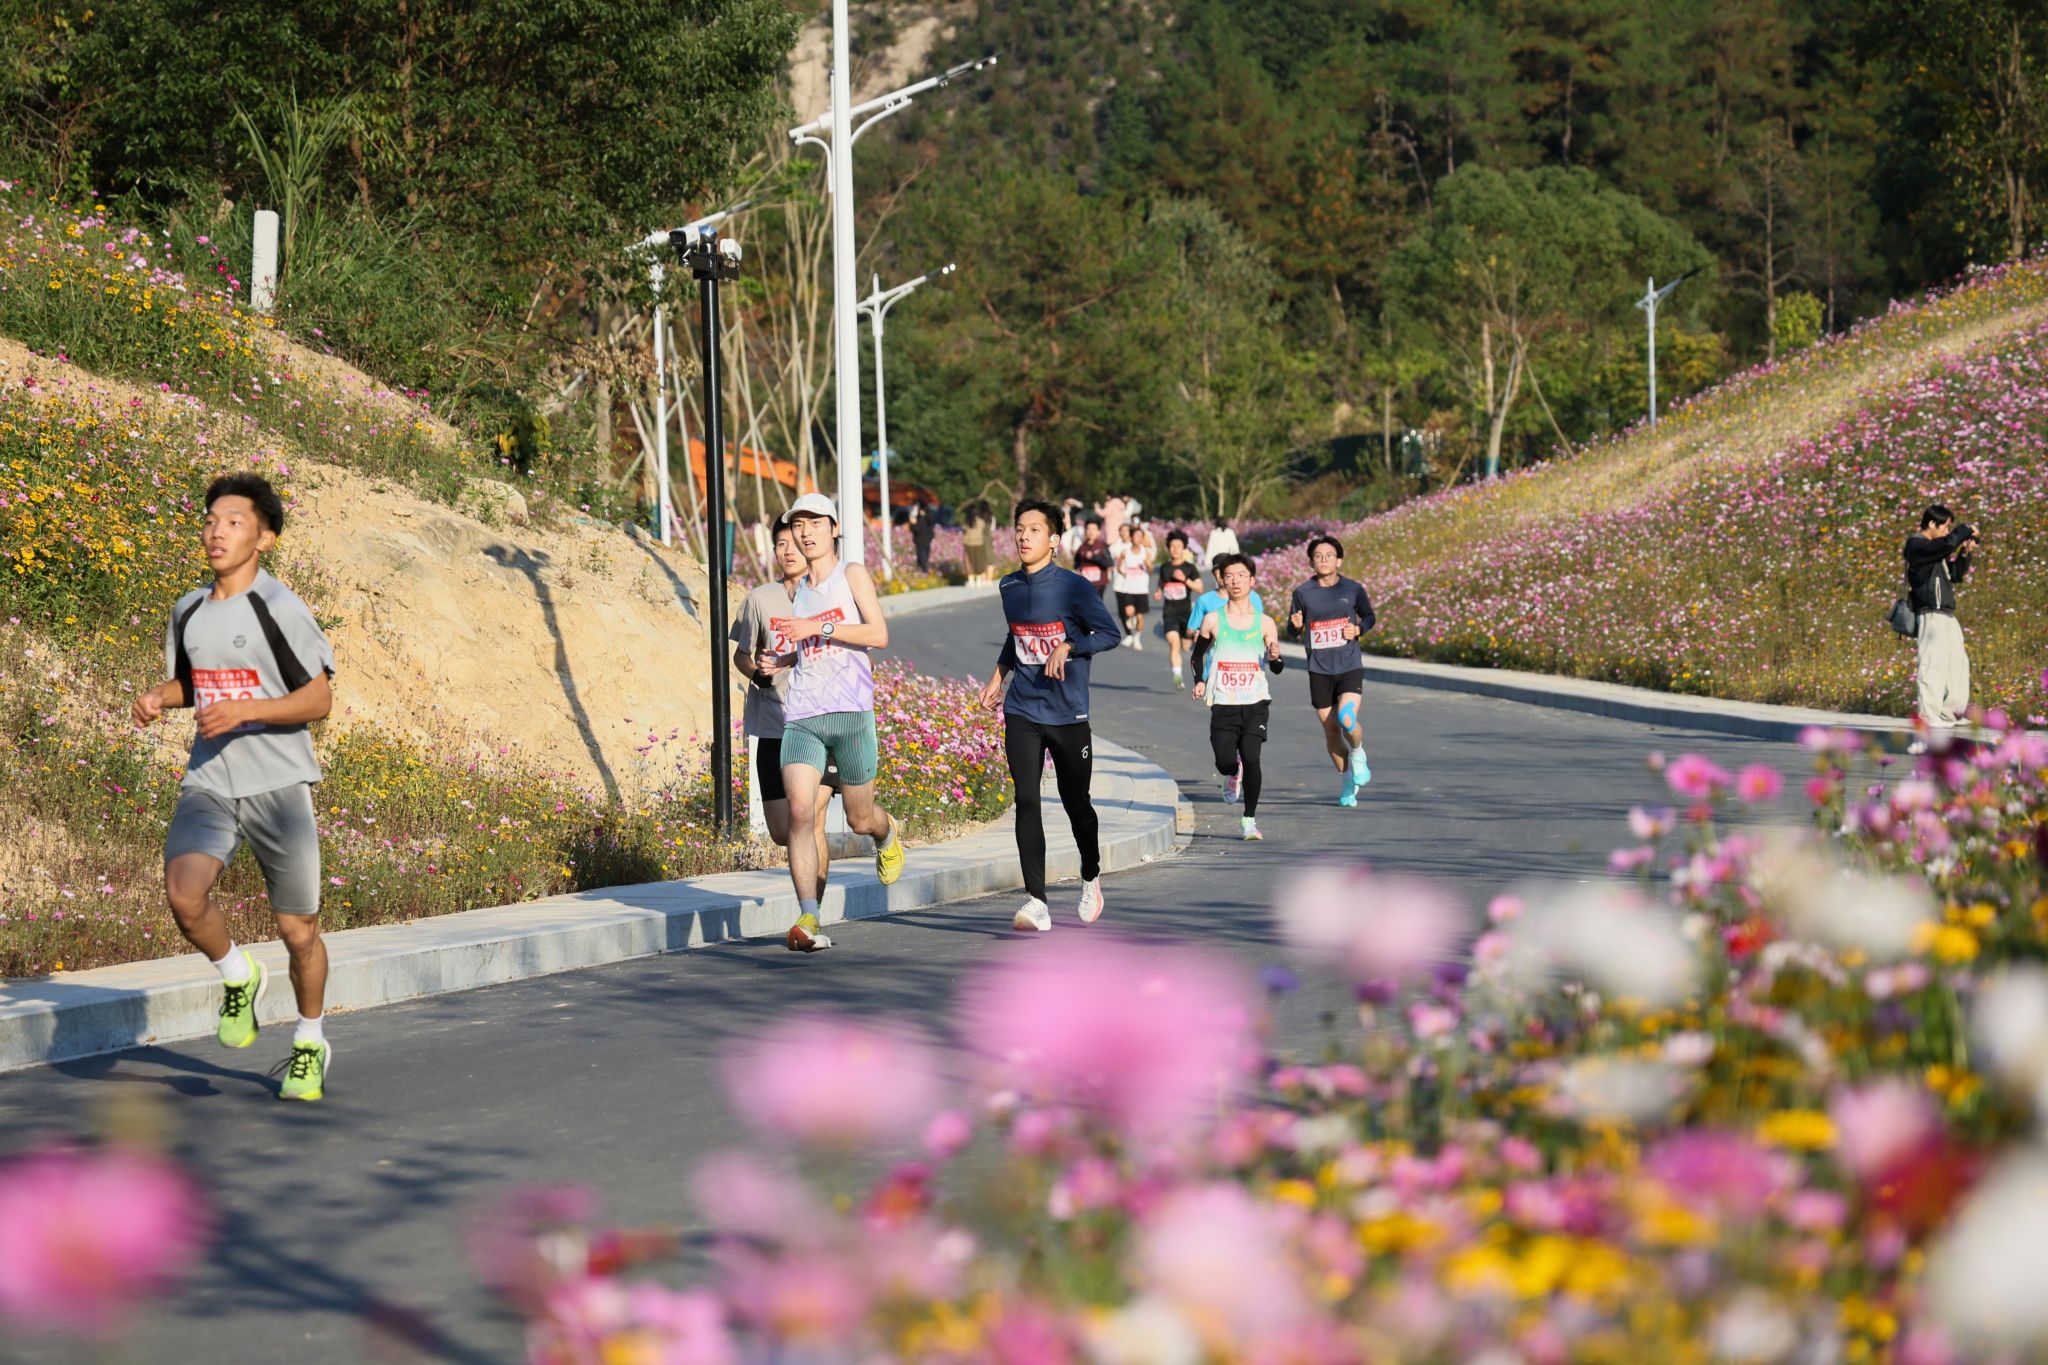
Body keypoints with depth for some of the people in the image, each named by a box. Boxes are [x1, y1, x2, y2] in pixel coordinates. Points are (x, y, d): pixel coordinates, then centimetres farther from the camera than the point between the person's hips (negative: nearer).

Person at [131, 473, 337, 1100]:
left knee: (299, 931, 4)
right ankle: (238, 977, 8)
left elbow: (319, 699, -10)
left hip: (278, 787, -4)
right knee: (183, 893, -23)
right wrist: (158, 697, 3)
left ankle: (310, 1044, 29)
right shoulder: (188, 610, 9)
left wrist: (246, 710, -23)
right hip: (208, 784, 4)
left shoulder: (279, 608, -9)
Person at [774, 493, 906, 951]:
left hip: (851, 715, -3)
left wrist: (818, 628, -17)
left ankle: (887, 836, 47)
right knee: (800, 811, -18)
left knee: (859, 819, 9)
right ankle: (808, 919, -21)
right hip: (801, 718, 3)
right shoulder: (797, 591, 18)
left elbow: (879, 636, -11)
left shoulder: (852, 576, 2)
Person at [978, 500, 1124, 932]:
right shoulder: (1009, 587, 8)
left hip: (1067, 713, -3)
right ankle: (1036, 902, -15)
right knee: (1026, 802, -11)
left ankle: (1091, 880, 36)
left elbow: (1109, 633, -10)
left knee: (1075, 801, 8)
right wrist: (998, 677, 23)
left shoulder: (1072, 586, -9)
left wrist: (1067, 647, -22)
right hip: (1021, 712, 3)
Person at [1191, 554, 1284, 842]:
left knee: (1251, 758, -14)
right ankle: (1232, 775, 31)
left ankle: (1249, 820, 0)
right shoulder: (1213, 620, 2)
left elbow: (1277, 669, 6)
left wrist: (1275, 657, -17)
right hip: (1223, 703, 0)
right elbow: (1198, 654, 17)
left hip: (1256, 702, 0)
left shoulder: (1264, 623, 2)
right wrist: (1199, 681, 0)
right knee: (1225, 762, -8)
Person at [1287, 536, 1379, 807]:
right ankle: (1349, 780, 25)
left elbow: (1369, 616, 14)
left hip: (1350, 666, -2)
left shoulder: (1353, 589, 0)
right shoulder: (1303, 592, 1)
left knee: (1347, 719, -22)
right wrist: (1296, 625, -15)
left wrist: (1359, 628, -7)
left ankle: (1358, 755, 11)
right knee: (1330, 728, 5)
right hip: (1319, 670, 2)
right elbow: (1292, 631, 9)